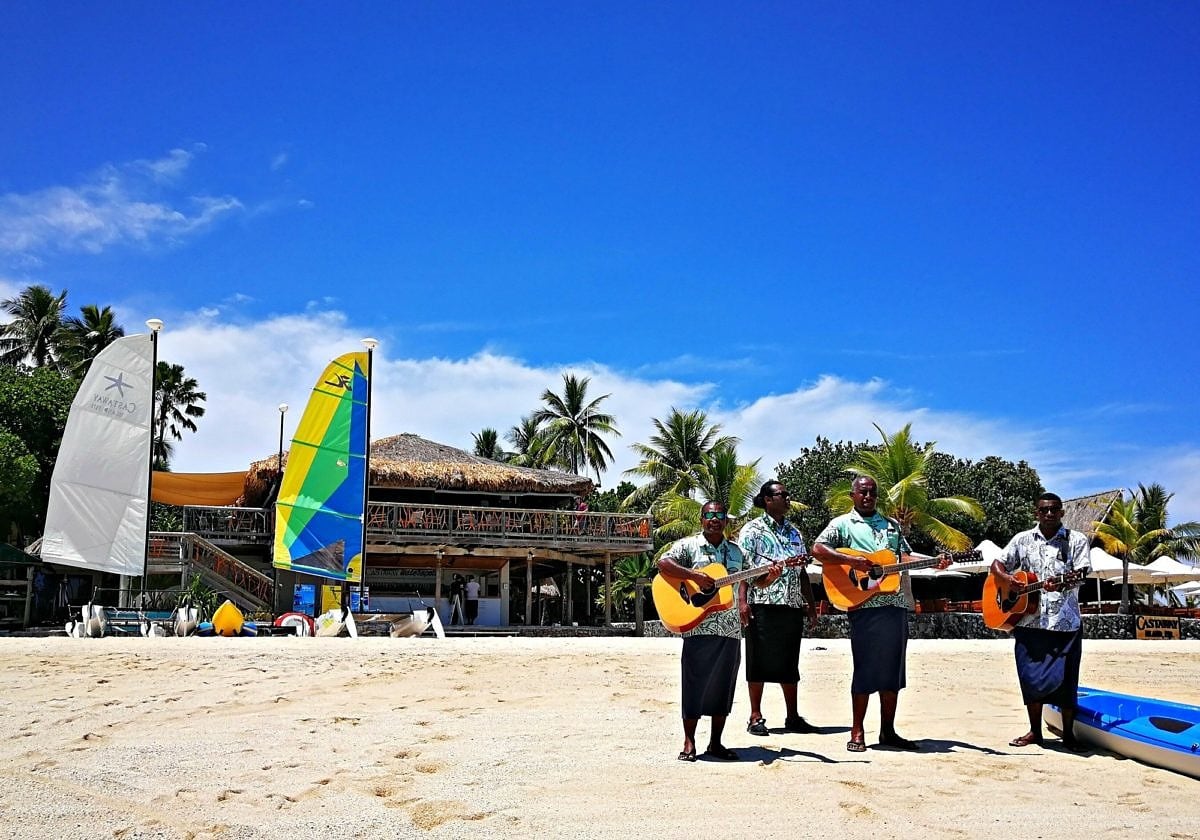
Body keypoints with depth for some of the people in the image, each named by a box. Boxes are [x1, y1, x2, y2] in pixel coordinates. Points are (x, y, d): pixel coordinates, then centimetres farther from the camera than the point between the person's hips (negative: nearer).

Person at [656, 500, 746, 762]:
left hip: (730, 629, 5)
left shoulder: (735, 551, 16)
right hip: (698, 626, -5)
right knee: (695, 683, -3)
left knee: (723, 686, 8)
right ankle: (689, 742, 7)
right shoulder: (689, 545, 0)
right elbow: (663, 563, -14)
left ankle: (715, 743, 18)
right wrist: (694, 576, -22)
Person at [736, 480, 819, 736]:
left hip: (792, 606, 6)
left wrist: (811, 603, 14)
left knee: (789, 663, 10)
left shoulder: (794, 532, 17)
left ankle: (792, 717, 17)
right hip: (763, 606, -6)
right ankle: (756, 717, 7)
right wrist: (742, 601, -18)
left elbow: (802, 572, 19)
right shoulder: (753, 529, -1)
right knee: (759, 660, 0)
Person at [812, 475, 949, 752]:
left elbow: (904, 556, 15)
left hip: (896, 604, 5)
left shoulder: (892, 526, 22)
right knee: (866, 667, -4)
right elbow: (818, 549, -7)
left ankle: (888, 731, 16)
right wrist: (852, 560, -18)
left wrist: (934, 563, -1)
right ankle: (857, 732, 6)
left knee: (893, 669, 8)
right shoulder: (843, 523, 5)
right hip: (864, 604, -5)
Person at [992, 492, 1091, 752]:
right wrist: (1005, 577, -11)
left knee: (1065, 678, -1)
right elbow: (996, 564, 12)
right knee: (1031, 676, 6)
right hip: (1029, 620, 2)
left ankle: (1068, 734, 15)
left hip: (1066, 621, -2)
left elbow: (1082, 573, -8)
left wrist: (1061, 583, -29)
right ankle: (1035, 731, 20)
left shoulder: (1076, 540, 3)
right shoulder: (1023, 539, 10)